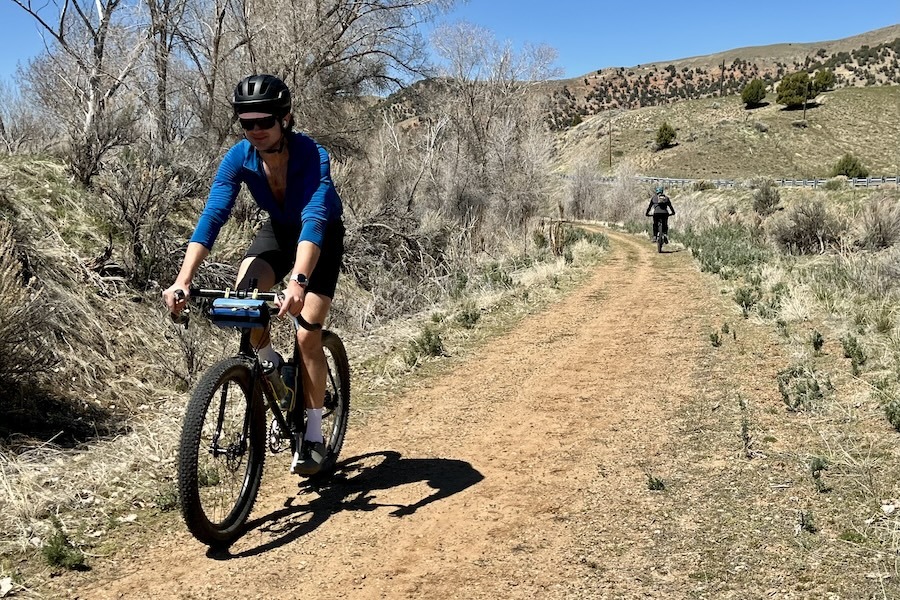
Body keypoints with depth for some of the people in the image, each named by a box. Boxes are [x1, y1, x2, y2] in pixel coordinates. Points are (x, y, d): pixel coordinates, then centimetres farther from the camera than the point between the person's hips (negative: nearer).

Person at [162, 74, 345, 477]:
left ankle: (312, 436, 1)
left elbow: (314, 220, -48)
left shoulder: (312, 156, -34)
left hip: (323, 236, -3)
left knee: (307, 333, -14)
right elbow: (212, 215, -31)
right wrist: (183, 280, -44)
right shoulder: (240, 157, -23)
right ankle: (273, 370, 2)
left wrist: (297, 282, -64)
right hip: (278, 229, 4)